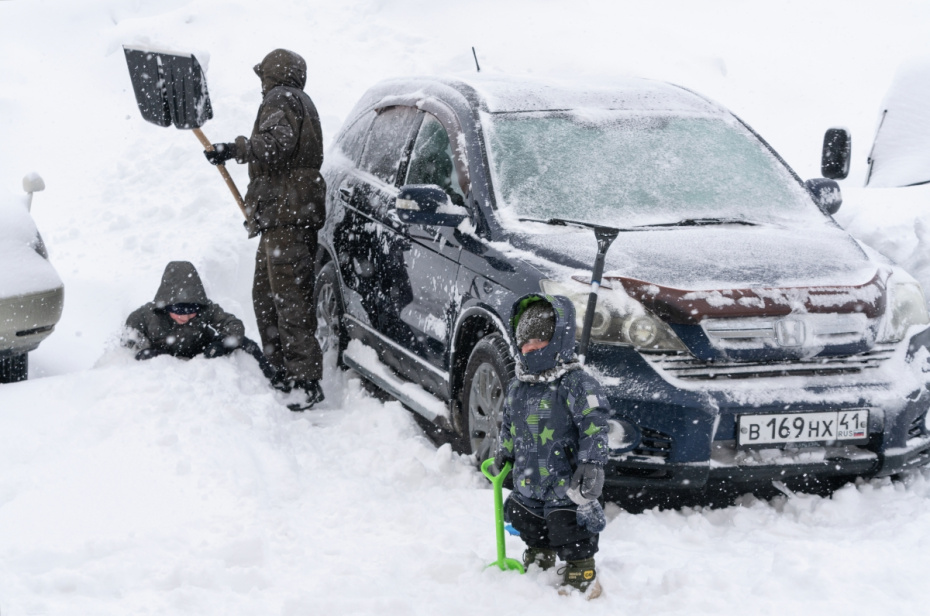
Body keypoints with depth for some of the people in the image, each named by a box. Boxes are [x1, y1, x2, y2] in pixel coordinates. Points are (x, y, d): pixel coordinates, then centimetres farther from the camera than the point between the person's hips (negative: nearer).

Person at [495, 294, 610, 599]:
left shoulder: (577, 383, -16)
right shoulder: (517, 387, 7)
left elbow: (594, 426, -19)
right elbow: (509, 425, 23)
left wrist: (591, 463, -24)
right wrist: (504, 454, 21)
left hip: (566, 481, -7)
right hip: (527, 480, 8)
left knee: (569, 529, -5)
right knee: (531, 528, 21)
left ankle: (582, 577, 9)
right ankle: (539, 563, 42)